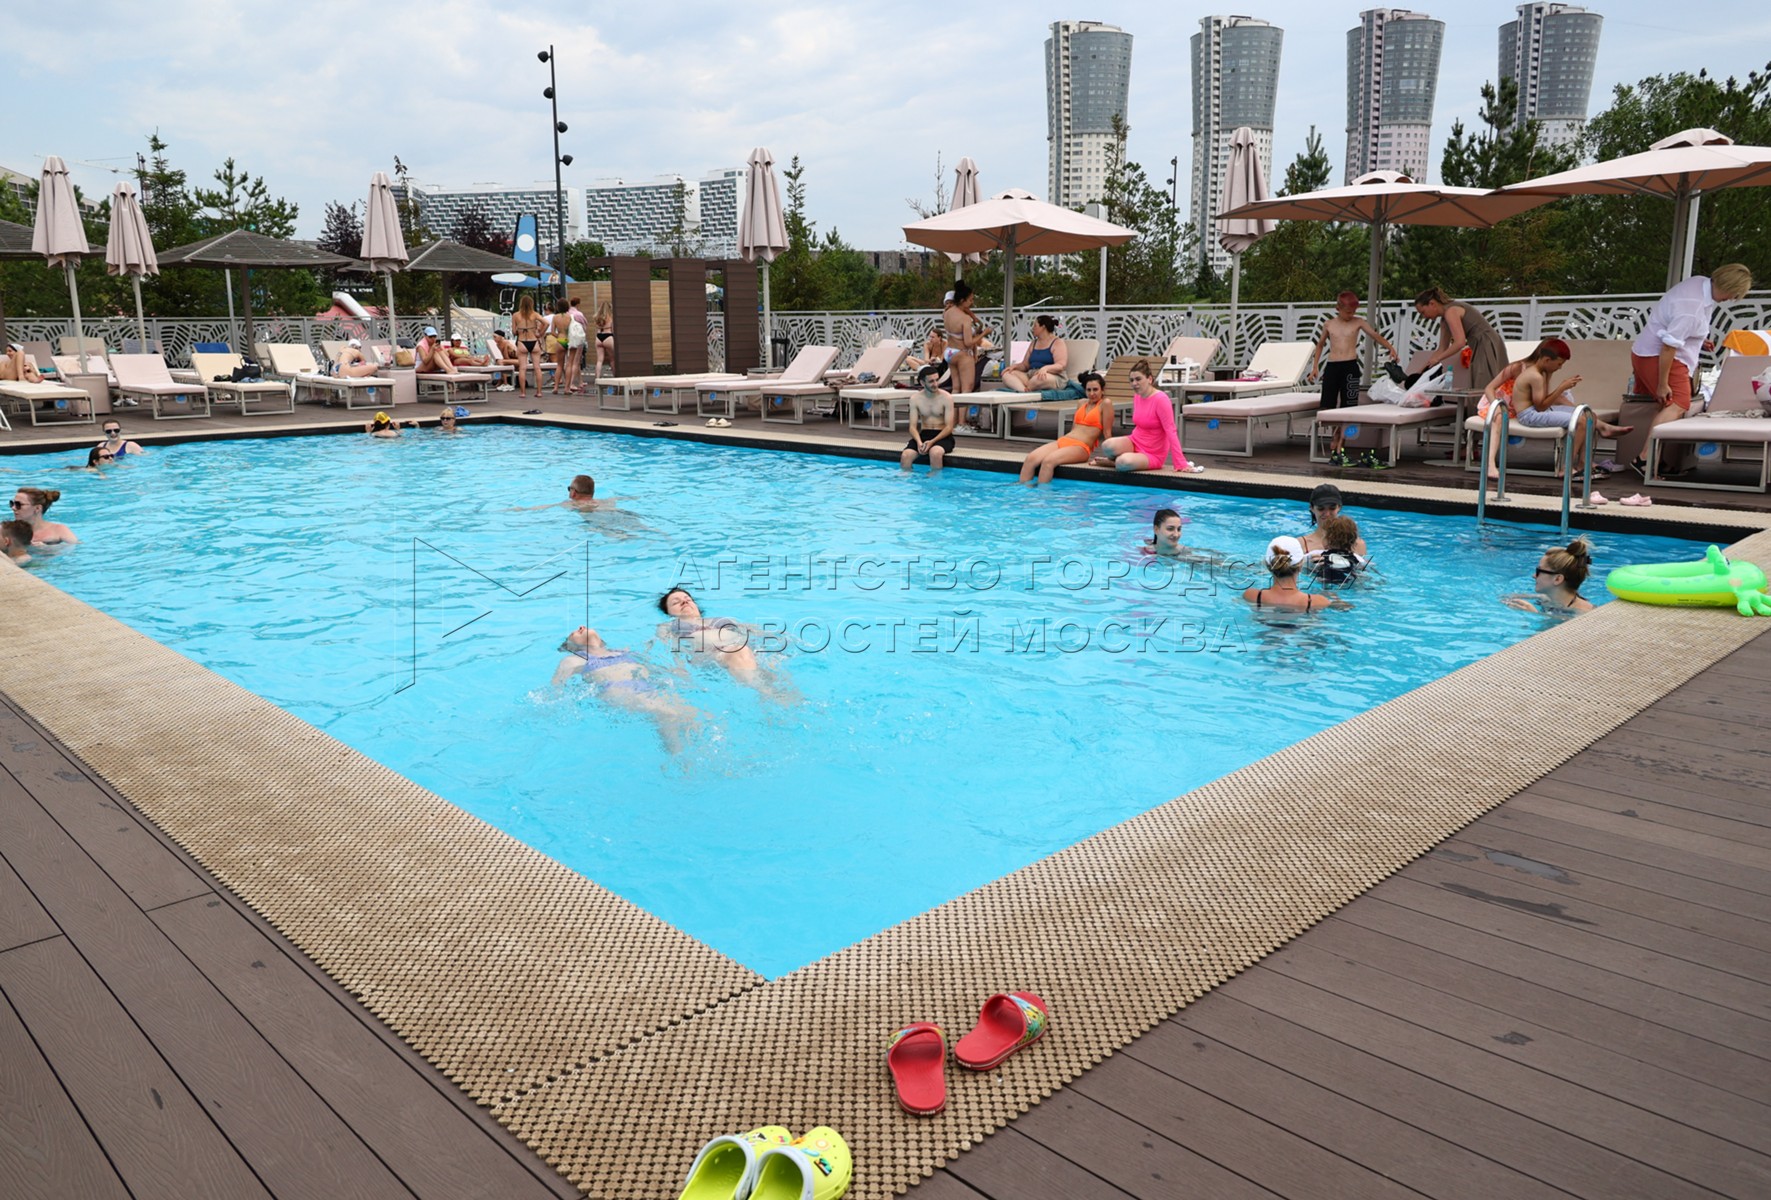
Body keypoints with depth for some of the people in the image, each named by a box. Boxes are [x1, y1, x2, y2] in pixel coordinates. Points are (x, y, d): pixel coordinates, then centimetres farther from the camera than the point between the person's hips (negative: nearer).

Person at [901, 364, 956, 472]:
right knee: (905, 456, -27)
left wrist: (932, 442, -24)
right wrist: (919, 442, -24)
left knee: (935, 452, -37)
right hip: (923, 434, 2)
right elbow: (913, 426, -2)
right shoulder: (915, 398, 0)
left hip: (943, 436, -2)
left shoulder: (946, 398, -7)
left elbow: (949, 427, -10)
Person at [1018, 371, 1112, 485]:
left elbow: (1107, 433, -1)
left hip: (1081, 447, -7)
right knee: (1030, 458, -19)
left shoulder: (1105, 404, 2)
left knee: (1048, 461, -33)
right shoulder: (1082, 403, 22)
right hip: (1062, 441, 7)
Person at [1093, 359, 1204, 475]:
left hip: (1152, 455, -6)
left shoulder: (1161, 399, -20)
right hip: (1135, 443, 6)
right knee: (1107, 446, -27)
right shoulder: (1137, 396, 3)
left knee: (1123, 463, -36)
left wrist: (1181, 463, -23)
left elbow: (1170, 431, -21)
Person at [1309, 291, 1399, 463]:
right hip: (1331, 366, 2)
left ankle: (1339, 447, 0)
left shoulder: (1358, 322, 4)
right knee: (1327, 408, 0)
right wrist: (1315, 366, 14)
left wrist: (1391, 348, -20)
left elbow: (1375, 335, -5)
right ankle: (1336, 444, 14)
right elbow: (1319, 345, 21)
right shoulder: (1328, 324, 10)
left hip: (1350, 366, -2)